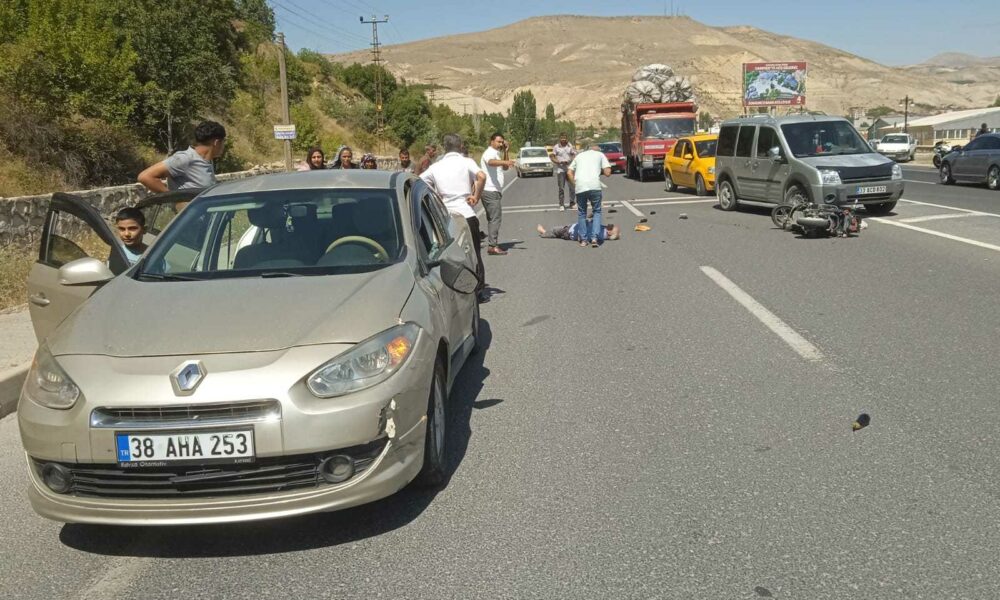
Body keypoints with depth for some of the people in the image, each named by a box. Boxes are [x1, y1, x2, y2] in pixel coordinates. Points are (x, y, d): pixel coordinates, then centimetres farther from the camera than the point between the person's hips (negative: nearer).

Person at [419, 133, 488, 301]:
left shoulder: (436, 166, 10)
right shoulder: (466, 162, -1)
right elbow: (481, 176, -20)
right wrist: (476, 197, -9)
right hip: (466, 214, -3)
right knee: (474, 254, 7)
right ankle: (478, 292, 9)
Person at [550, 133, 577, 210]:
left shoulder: (571, 146, 7)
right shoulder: (556, 147, 3)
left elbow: (575, 156, 6)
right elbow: (552, 157, 3)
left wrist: (569, 161, -13)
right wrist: (559, 162, -14)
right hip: (560, 170, -1)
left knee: (572, 186, 0)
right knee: (561, 188, -1)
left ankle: (571, 203, 14)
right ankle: (561, 205, 6)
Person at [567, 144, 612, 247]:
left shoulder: (579, 155, 27)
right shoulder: (600, 154, 18)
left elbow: (569, 172, 18)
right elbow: (607, 173, 8)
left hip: (580, 187, 2)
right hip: (594, 186, -2)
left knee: (581, 213, 15)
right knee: (597, 211, 13)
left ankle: (583, 240, 15)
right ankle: (594, 238, 2)